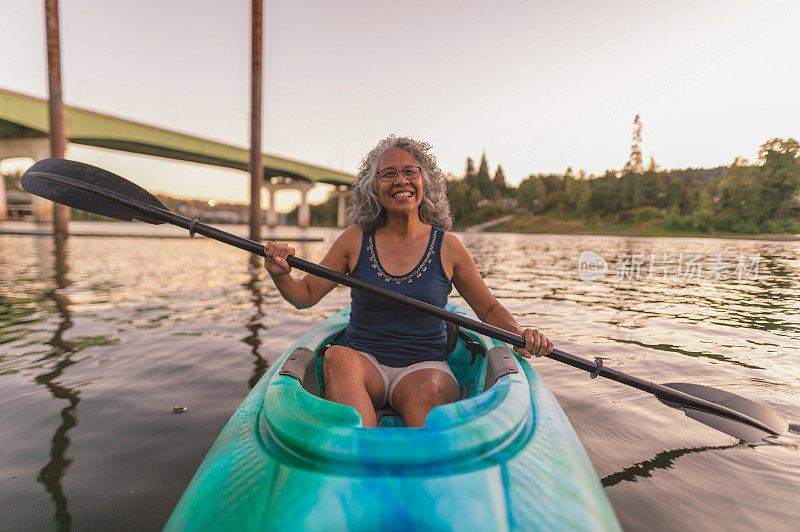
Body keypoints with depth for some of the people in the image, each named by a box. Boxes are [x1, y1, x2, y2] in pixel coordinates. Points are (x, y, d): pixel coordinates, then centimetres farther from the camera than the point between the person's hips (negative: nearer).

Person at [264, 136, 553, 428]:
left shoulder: (448, 246, 0)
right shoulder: (355, 239, 1)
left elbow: (489, 309, 10)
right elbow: (307, 294, 7)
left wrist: (519, 333, -9)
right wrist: (281, 275, -13)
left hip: (424, 366, 0)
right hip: (364, 362, 1)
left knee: (426, 392, -34)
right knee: (338, 357, -32)